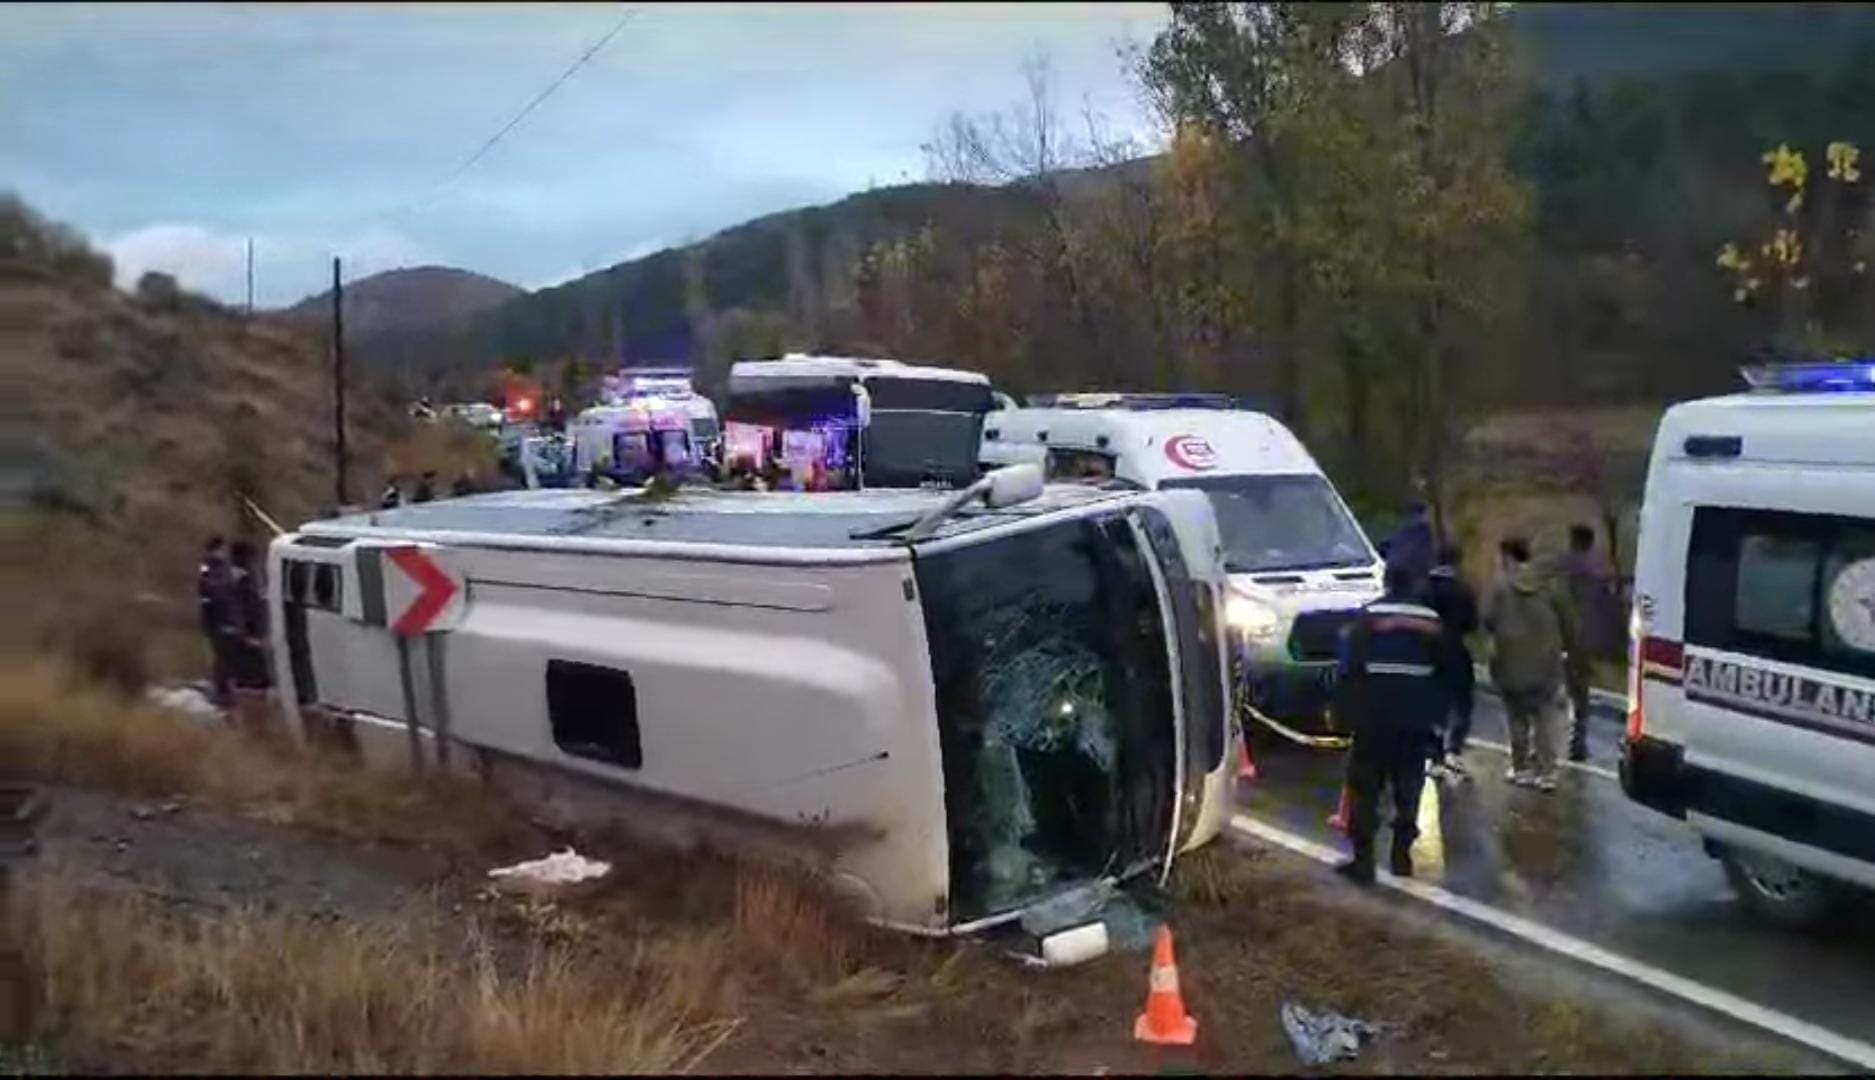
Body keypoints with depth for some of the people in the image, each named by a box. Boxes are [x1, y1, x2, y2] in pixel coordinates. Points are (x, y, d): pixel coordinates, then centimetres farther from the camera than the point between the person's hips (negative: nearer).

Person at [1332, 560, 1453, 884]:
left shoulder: (1366, 617, -4)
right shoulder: (1431, 620, 6)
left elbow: (1346, 669, -8)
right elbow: (1445, 670, 10)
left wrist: (1345, 711, 0)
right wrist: (1437, 715, 17)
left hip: (1373, 718, -3)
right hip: (1416, 720, 3)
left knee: (1365, 789, 1)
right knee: (1408, 790, 14)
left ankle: (1363, 860, -1)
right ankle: (1402, 854, 17)